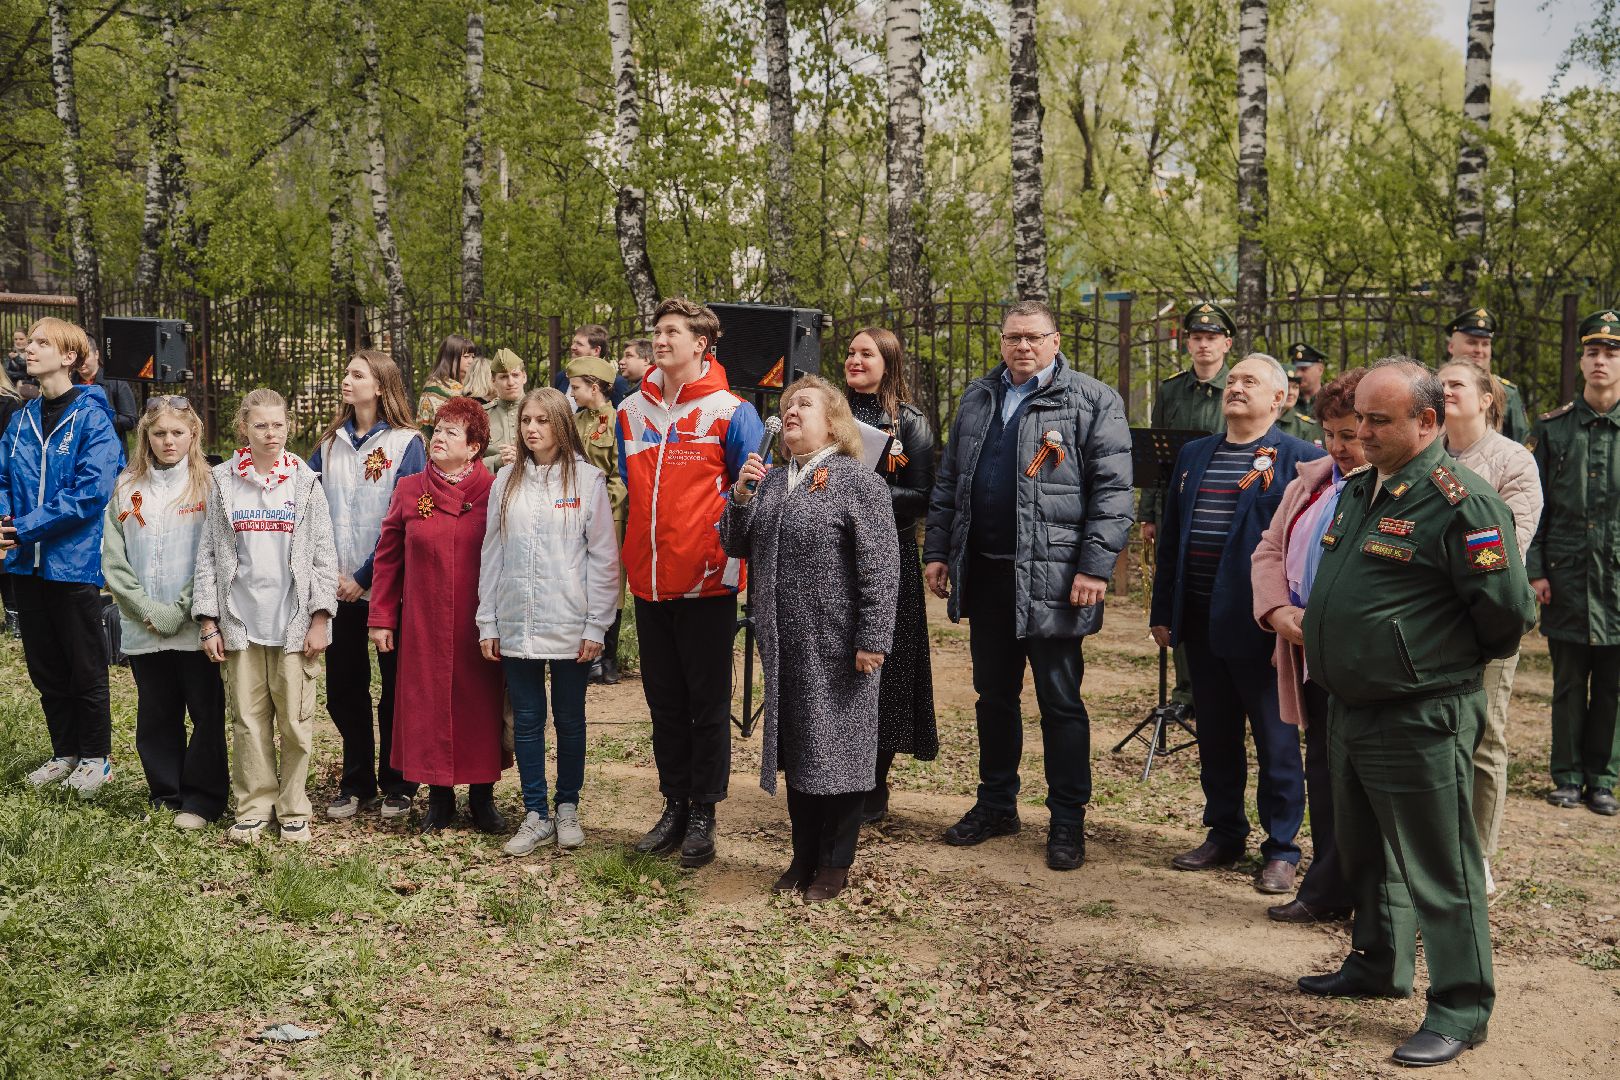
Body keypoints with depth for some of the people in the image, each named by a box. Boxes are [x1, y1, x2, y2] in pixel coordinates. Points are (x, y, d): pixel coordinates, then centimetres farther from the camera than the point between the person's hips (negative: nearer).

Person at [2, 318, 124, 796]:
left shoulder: (91, 416, -10)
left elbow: (93, 490, -20)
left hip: (75, 561, -6)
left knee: (85, 666, 6)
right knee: (44, 666, 14)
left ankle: (96, 756, 20)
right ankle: (65, 752, 28)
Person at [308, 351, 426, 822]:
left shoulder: (406, 443, -6)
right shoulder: (330, 443, 10)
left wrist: (365, 577, -13)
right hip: (338, 588, 5)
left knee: (396, 689, 4)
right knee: (343, 690, 9)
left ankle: (397, 786, 16)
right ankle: (356, 782, 23)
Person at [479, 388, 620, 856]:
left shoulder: (587, 480, -3)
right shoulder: (506, 482, 8)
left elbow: (603, 557, -4)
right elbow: (491, 555, 9)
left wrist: (596, 625, -8)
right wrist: (487, 623, 5)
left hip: (569, 625, -3)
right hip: (516, 625, 3)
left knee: (569, 718, 9)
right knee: (526, 720, 7)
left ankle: (568, 808, 23)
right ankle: (535, 814, 16)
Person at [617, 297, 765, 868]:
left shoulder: (730, 412, -6)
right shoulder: (632, 411, 9)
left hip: (707, 581, -5)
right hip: (649, 581, 5)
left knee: (707, 703, 4)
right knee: (664, 701, 12)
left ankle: (703, 814, 14)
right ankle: (675, 805, 23)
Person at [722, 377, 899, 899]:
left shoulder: (859, 482, -9)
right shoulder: (769, 481, 13)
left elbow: (880, 568, -14)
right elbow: (737, 547, 15)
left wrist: (872, 639, -18)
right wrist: (740, 497, -2)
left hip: (837, 647, -7)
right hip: (784, 645, 7)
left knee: (837, 749, 3)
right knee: (794, 752, 14)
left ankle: (835, 864, 16)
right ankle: (804, 857, 27)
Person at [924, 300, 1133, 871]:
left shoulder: (1093, 401, -4)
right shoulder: (977, 398, 13)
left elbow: (1112, 490, -9)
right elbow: (947, 481, 16)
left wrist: (1095, 567, -15)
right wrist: (937, 551, 10)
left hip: (1050, 577, -5)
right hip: (985, 571, 5)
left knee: (1060, 700, 4)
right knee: (993, 695, 15)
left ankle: (1067, 820, 15)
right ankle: (996, 804, 29)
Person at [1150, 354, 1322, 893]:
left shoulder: (1300, 459, -6)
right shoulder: (1194, 455, 13)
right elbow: (1170, 539, 15)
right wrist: (1163, 611, 10)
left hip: (1260, 623, -6)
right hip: (1202, 621, 6)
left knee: (1276, 742, 5)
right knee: (1215, 738, 14)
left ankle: (1281, 850, 16)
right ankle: (1224, 835, 28)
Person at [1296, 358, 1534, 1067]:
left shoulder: (1459, 501, -18)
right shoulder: (1360, 489, 10)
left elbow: (1506, 610, -16)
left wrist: (1452, 663, -1)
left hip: (1420, 721, -9)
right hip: (1350, 709, 9)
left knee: (1438, 867, 1)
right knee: (1364, 849, 22)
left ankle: (1460, 1008, 12)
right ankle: (1378, 964, 39)